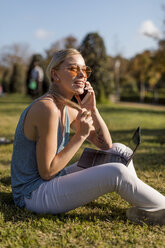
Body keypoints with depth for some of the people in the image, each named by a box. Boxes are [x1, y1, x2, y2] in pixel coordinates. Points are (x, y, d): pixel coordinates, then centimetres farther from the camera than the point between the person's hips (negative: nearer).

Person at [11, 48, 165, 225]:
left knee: (120, 151, 9)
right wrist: (80, 136, -20)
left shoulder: (68, 109, 6)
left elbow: (106, 145, 10)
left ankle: (142, 208, 16)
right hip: (34, 195, -10)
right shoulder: (46, 108, -22)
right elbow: (47, 172, -21)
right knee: (116, 173, -24)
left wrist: (92, 109, -4)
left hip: (54, 182, 10)